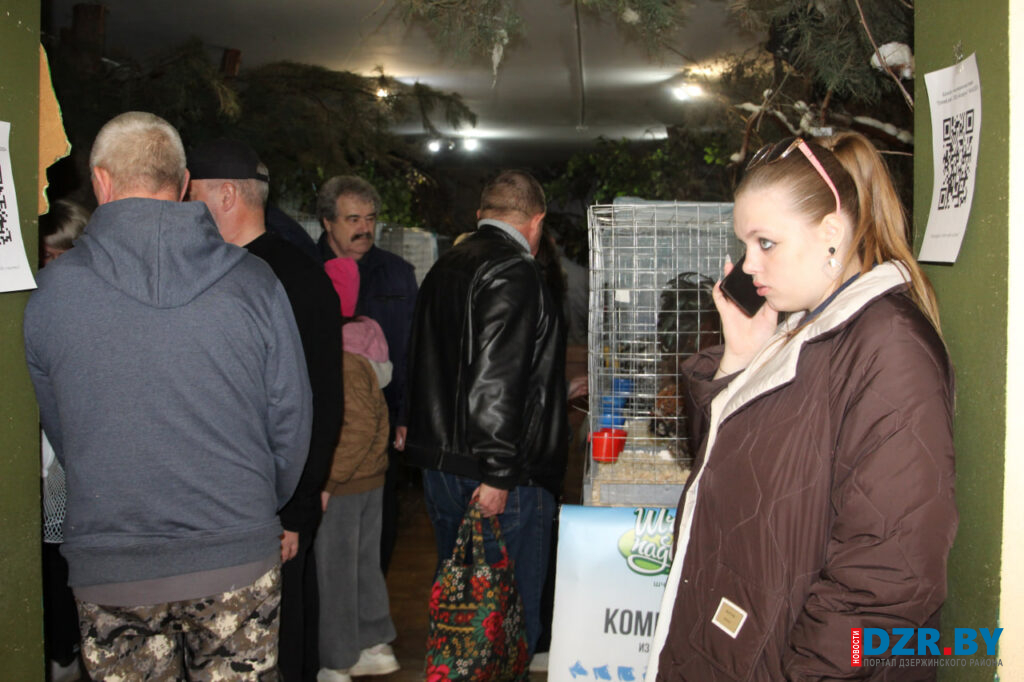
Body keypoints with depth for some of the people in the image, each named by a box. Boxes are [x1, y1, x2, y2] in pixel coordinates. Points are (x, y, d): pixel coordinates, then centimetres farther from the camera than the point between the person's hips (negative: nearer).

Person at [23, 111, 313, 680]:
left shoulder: (52, 289, -5)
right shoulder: (253, 282, -5)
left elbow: (55, 431, 7)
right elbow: (291, 419, 1)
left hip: (108, 571, 0)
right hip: (239, 564, 0)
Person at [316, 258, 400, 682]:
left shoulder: (340, 358, -21)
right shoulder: (363, 342, 7)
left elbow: (358, 427, -25)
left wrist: (327, 481, -21)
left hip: (340, 487, -9)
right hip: (371, 477, 9)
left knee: (334, 572, 3)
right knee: (364, 564, 19)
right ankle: (376, 647, 32)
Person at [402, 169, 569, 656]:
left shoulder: (444, 267, 13)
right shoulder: (514, 273, -15)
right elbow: (497, 379, -23)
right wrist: (497, 472, -21)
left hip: (438, 465, 9)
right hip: (502, 471, -9)